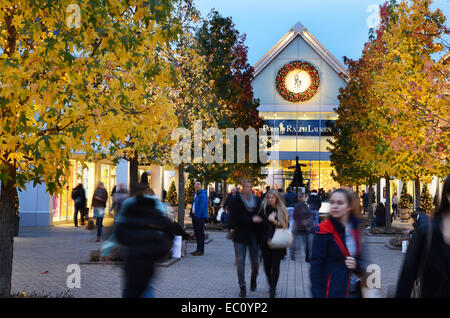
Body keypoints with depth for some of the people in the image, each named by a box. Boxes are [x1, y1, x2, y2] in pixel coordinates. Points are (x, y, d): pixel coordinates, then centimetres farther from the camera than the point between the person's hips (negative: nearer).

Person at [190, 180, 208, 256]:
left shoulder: (202, 195, -15)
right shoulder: (195, 194, 15)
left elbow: (203, 207, -21)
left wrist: (198, 216, -21)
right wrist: (191, 214, 15)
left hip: (200, 217, -10)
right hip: (195, 216, 10)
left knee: (200, 234, -5)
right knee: (196, 233, 14)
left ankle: (201, 251, -1)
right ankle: (198, 249, 22)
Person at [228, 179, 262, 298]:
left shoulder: (257, 200, 4)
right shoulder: (235, 201, -6)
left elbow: (261, 215, 13)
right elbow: (234, 219, -13)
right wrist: (251, 220, -17)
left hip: (253, 235, 3)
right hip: (240, 236, -2)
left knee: (255, 262, 6)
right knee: (240, 262, -4)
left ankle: (253, 279, 36)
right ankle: (242, 288, 5)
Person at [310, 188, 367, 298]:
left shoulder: (357, 228, 5)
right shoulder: (323, 231, -9)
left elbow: (362, 260, 14)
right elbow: (316, 266, -11)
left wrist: (357, 265, -8)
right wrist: (317, 295, -17)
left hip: (355, 291, 5)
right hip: (332, 292, -5)